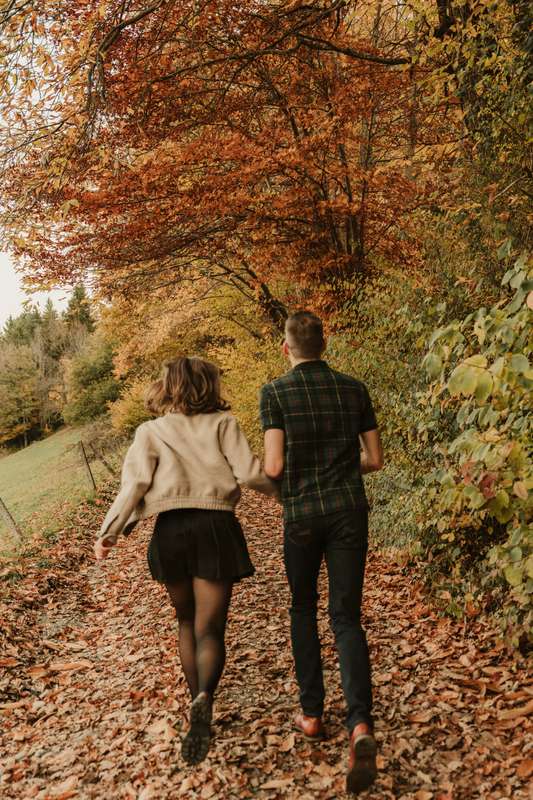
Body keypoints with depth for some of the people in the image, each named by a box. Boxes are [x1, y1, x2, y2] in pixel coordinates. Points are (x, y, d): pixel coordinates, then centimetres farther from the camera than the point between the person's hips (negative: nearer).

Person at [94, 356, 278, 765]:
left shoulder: (151, 431, 10)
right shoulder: (223, 422, 7)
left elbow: (135, 482, -3)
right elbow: (249, 472, -4)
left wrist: (110, 531, -4)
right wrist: (282, 487, 12)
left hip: (170, 530, 2)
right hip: (216, 526, -2)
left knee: (187, 623, 22)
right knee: (209, 630, 2)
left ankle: (200, 707, 29)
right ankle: (204, 700, -24)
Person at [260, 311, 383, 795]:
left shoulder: (275, 392, -6)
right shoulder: (354, 389, 4)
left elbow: (274, 467, -12)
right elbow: (375, 459, 7)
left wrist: (265, 469, 11)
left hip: (303, 513, -2)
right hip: (350, 512, 2)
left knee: (303, 609, 19)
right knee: (347, 617, 6)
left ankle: (312, 713, 24)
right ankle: (360, 724, -12)